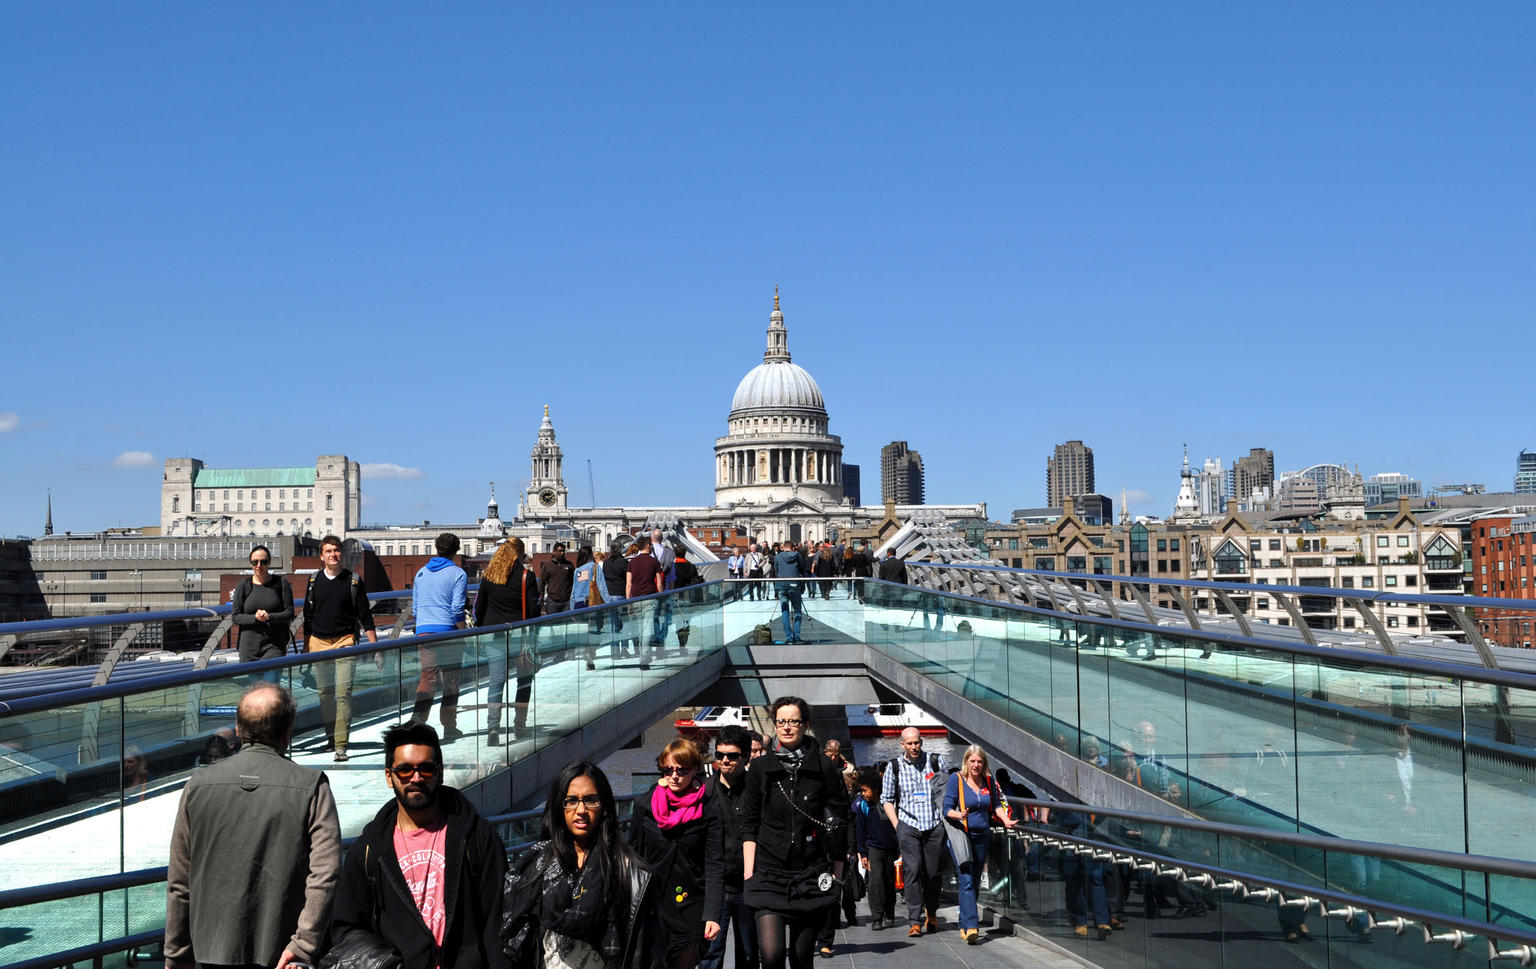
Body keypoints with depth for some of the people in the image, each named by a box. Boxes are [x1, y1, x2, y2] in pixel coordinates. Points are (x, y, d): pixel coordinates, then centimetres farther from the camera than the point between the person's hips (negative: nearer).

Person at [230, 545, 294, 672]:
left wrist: (269, 617, -17)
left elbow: (289, 613, 1)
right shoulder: (243, 585, 4)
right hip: (249, 646, 2)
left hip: (274, 644, -2)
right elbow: (235, 617, 3)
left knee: (270, 679, -16)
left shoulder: (281, 583, 2)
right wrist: (255, 618, -15)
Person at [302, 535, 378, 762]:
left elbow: (365, 615, 3)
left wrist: (374, 644, -2)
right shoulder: (314, 580, 8)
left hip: (345, 641, -3)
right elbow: (308, 615, 14)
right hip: (318, 642, 3)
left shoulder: (353, 581, 0)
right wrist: (306, 645, 14)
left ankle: (341, 744, -14)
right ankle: (331, 736, 25)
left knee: (343, 693, -11)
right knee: (324, 692, 10)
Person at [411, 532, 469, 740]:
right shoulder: (458, 574, -4)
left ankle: (418, 715, -22)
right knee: (450, 680, 6)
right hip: (448, 631, -4)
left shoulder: (421, 573, 13)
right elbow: (457, 610, -10)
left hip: (423, 632, 4)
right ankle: (449, 728, 12)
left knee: (427, 676, 3)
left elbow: (414, 608, 17)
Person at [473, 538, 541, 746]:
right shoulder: (525, 575, -6)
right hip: (518, 634, -3)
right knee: (524, 680, 11)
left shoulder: (488, 575, 5)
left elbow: (479, 607, 10)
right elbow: (533, 609, -7)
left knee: (496, 681, 4)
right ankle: (519, 727, 12)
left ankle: (492, 727, -8)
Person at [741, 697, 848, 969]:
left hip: (811, 875, 0)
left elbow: (837, 824, 3)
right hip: (769, 875, 0)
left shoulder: (823, 767, 1)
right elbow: (749, 825, 6)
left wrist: (836, 875, 1)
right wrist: (748, 872, 0)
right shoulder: (760, 767, 4)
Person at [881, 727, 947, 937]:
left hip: (934, 825, 1)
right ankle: (914, 921, -11)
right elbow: (887, 800, 10)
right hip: (908, 825, -1)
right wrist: (897, 826, 1)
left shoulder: (937, 761, 4)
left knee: (933, 873, 5)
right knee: (912, 871, -12)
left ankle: (931, 913, 28)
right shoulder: (894, 767, 4)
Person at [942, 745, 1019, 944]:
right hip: (961, 837, -5)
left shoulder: (989, 780, 5)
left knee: (975, 882, 11)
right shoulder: (955, 779, -8)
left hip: (982, 837, 5)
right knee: (966, 881, -15)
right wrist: (959, 815, -31)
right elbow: (947, 808, -10)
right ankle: (971, 926, -22)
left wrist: (1005, 820, -2)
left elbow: (996, 804, 16)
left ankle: (964, 925, 24)